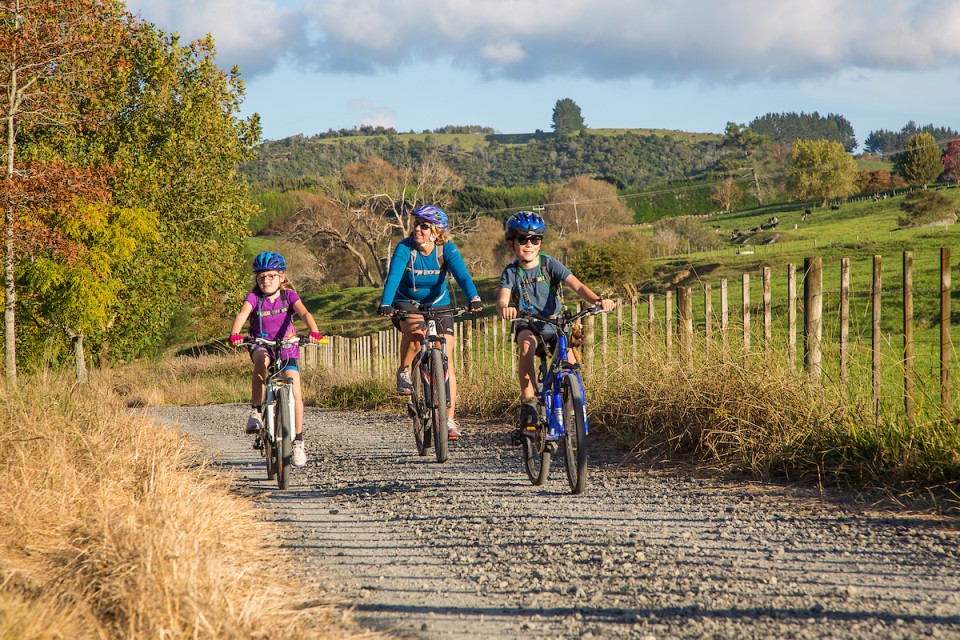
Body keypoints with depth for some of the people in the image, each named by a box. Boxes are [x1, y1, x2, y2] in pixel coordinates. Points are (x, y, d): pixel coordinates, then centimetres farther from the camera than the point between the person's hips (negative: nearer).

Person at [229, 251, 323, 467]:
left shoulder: (289, 296, -7)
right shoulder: (254, 297, -9)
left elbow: (304, 313, -24)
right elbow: (242, 314, -27)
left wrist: (313, 331, -45)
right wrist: (235, 333, -48)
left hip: (287, 346, 1)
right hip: (262, 345, -1)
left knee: (295, 392, -13)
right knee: (261, 359, -38)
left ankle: (298, 440, 2)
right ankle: (255, 409, -26)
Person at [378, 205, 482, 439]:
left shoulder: (447, 249, -15)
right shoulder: (405, 248, -18)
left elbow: (462, 275, -29)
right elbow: (393, 276, -31)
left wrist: (474, 298, -48)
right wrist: (385, 304, -49)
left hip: (438, 306, 2)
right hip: (407, 305, -2)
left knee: (445, 361, -7)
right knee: (417, 330, -37)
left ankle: (450, 420, 0)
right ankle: (404, 372, -11)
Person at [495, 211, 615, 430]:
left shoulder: (549, 264, -6)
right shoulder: (511, 272, -4)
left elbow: (577, 285, -19)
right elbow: (502, 299, -21)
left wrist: (597, 300, -39)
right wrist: (504, 308, -48)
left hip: (556, 323, 1)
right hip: (528, 325, 0)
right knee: (526, 344, -35)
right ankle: (528, 403, -34)